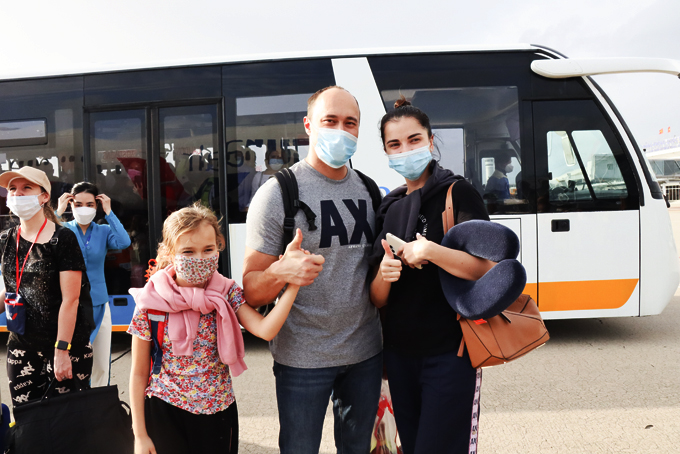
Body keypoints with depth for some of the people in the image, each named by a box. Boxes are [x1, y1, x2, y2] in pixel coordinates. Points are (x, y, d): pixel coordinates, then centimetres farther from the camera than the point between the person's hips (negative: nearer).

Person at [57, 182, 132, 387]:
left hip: (98, 304, 2)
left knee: (101, 365, 9)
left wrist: (109, 212, -15)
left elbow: (124, 242, -20)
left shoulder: (104, 231, 0)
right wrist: (58, 212, -17)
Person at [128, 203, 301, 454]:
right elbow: (139, 374, -3)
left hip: (217, 413, 2)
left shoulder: (227, 294, -7)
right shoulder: (151, 303, -11)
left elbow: (265, 330, -25)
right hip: (165, 414, -1)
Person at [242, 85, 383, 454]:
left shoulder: (370, 191, 5)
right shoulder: (277, 193, -10)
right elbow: (250, 292, -13)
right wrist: (282, 272, -32)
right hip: (303, 358, -4)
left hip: (366, 352, 5)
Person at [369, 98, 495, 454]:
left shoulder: (457, 193, -6)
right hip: (400, 353, 6)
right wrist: (384, 275, -15)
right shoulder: (389, 207, 8)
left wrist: (431, 252, -29)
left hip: (450, 352, -5)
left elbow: (487, 268, -17)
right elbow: (377, 299, 6)